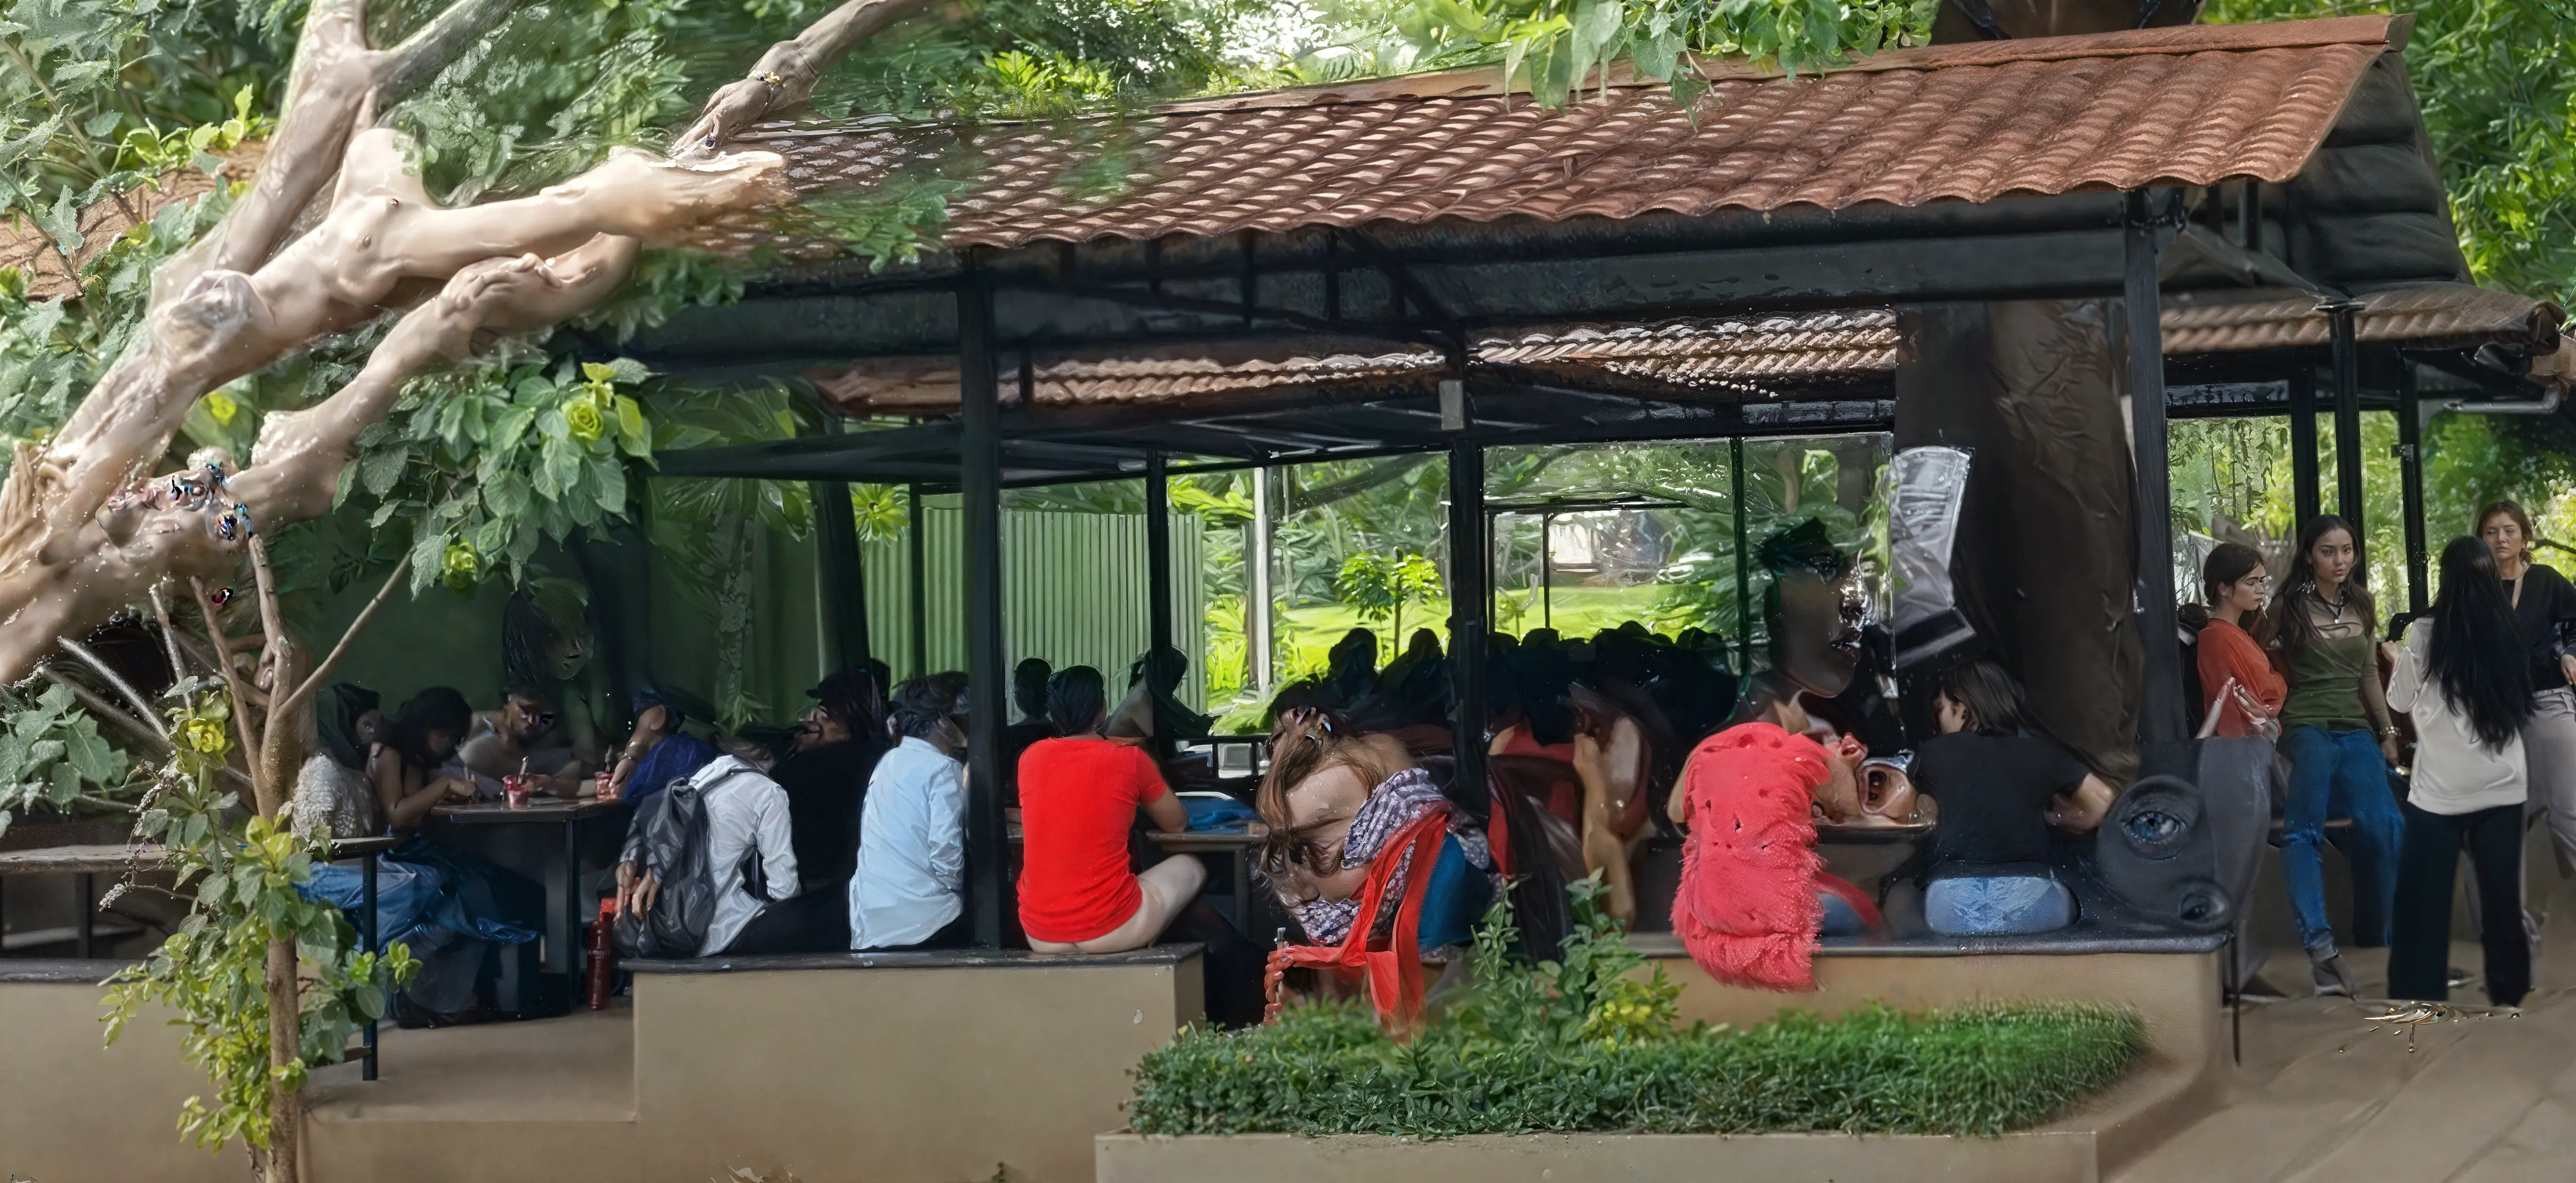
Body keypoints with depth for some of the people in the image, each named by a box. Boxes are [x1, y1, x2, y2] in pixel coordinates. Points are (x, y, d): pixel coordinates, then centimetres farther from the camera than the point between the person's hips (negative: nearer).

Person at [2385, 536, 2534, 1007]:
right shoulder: (2510, 635, -1)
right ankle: (2510, 995, 14)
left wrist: (2399, 660, 21)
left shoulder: (2425, 636, -11)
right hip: (2502, 787, 3)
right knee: (2503, 902, 9)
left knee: (2423, 910, 5)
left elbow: (2400, 702, 4)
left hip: (2440, 790, -3)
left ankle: (2418, 999, 7)